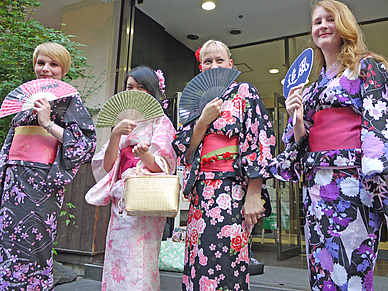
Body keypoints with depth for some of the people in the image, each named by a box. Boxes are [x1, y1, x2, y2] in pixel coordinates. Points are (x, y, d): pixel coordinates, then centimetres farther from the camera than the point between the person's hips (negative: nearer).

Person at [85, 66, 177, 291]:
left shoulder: (160, 121, 4)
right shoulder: (123, 123, 20)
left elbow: (162, 166, -7)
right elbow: (107, 166, 8)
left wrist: (144, 155, -28)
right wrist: (116, 134, -7)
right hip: (120, 201, 6)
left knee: (138, 265, -8)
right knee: (117, 264, 6)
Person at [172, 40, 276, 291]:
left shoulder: (244, 93, 5)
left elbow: (260, 140, -7)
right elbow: (184, 153, 10)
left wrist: (253, 195, -14)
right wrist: (204, 120, -6)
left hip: (234, 192, -5)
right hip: (201, 195, 5)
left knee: (223, 267, -6)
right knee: (198, 267, 6)